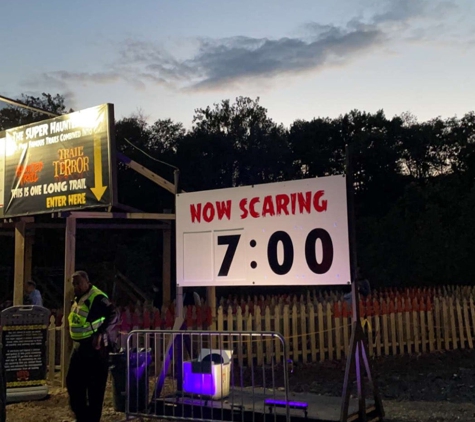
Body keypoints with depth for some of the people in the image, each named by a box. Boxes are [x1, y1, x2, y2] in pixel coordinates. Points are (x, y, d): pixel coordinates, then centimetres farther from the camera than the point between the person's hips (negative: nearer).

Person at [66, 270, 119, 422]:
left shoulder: (97, 298, -17)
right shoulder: (77, 299, 11)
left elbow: (114, 315, -26)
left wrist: (100, 333, -33)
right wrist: (75, 340, 17)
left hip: (94, 347, -9)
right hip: (79, 347, 10)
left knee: (95, 386, 0)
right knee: (73, 382, 14)